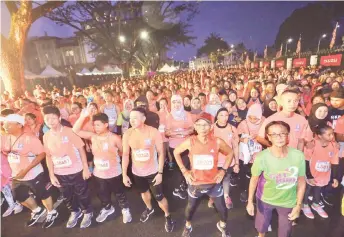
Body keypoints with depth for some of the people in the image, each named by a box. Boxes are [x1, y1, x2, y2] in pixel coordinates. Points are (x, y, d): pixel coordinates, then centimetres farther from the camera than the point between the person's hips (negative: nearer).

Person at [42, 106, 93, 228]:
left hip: (76, 171, -4)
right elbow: (49, 156, 6)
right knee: (67, 196, 22)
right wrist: (51, 175, 4)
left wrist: (86, 168, -12)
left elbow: (81, 149, -11)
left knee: (82, 194, 13)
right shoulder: (46, 136, -2)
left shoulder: (69, 131, -16)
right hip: (59, 173, 4)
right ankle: (74, 212, 48)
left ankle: (87, 213, 38)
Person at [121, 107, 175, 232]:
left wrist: (160, 173, -14)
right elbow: (125, 154, -4)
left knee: (159, 197, 5)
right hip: (137, 172, 4)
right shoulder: (127, 134, -14)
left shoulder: (154, 132, -21)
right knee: (144, 192, 27)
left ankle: (168, 216, 36)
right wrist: (124, 174, -4)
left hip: (153, 171, -3)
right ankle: (149, 208, 58)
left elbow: (161, 153, -13)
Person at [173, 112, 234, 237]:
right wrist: (184, 171, -6)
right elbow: (176, 152, -2)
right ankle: (187, 226, 54)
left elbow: (230, 153, 2)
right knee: (191, 207, 23)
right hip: (195, 183, 0)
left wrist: (223, 170, -6)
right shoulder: (190, 141, -19)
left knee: (222, 208, 20)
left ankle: (222, 225, 54)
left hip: (214, 183, 0)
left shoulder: (217, 141, -18)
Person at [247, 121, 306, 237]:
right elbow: (254, 179, -12)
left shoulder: (298, 156, -25)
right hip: (265, 199, 0)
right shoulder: (261, 157, -29)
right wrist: (250, 201, -6)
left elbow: (301, 181, -8)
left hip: (288, 201, 1)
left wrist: (298, 205, -4)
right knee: (261, 226, 25)